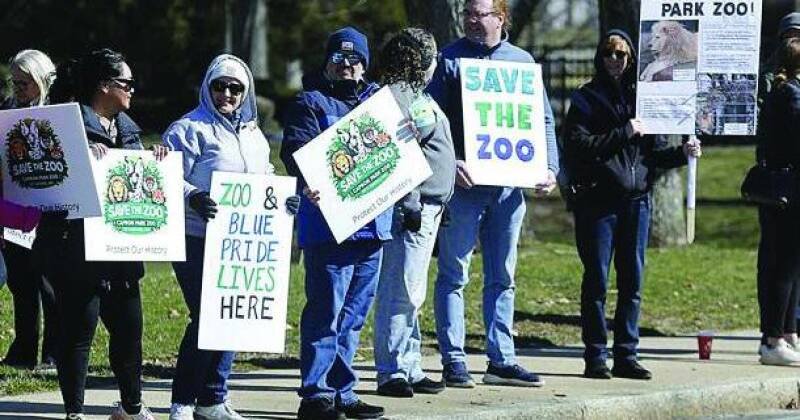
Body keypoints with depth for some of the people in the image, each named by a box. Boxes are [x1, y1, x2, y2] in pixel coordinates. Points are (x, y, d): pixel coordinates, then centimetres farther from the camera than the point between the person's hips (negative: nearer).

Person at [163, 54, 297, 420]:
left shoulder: (253, 135, 18)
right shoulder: (189, 130, -4)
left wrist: (284, 201, 5)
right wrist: (191, 198, -30)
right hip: (198, 241, -7)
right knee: (205, 317, -11)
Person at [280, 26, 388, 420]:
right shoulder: (311, 102, 0)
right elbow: (296, 150, -14)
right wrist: (309, 183, -33)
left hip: (372, 223, 7)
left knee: (353, 314, 11)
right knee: (326, 311, -9)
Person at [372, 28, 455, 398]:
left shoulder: (418, 94, 20)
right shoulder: (397, 97, -12)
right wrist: (411, 205, -21)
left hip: (428, 209, 11)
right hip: (412, 208, -11)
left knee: (411, 295, 14)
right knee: (401, 292, -10)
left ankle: (410, 369, 19)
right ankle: (392, 373, -9)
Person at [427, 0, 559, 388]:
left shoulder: (522, 61, 11)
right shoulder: (450, 59, 1)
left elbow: (544, 120, 14)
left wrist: (550, 167, 1)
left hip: (509, 184, 4)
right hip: (462, 182, -3)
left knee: (502, 278, 8)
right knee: (453, 275, -1)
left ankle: (502, 360, 13)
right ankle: (454, 360, 1)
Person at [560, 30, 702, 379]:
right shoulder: (586, 99, 2)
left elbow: (655, 151, 14)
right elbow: (579, 145, -11)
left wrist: (682, 153, -4)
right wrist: (624, 133, -14)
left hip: (636, 199, 4)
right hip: (597, 200, -4)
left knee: (632, 281, 6)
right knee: (596, 279, -1)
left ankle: (626, 355, 12)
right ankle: (595, 357, 4)